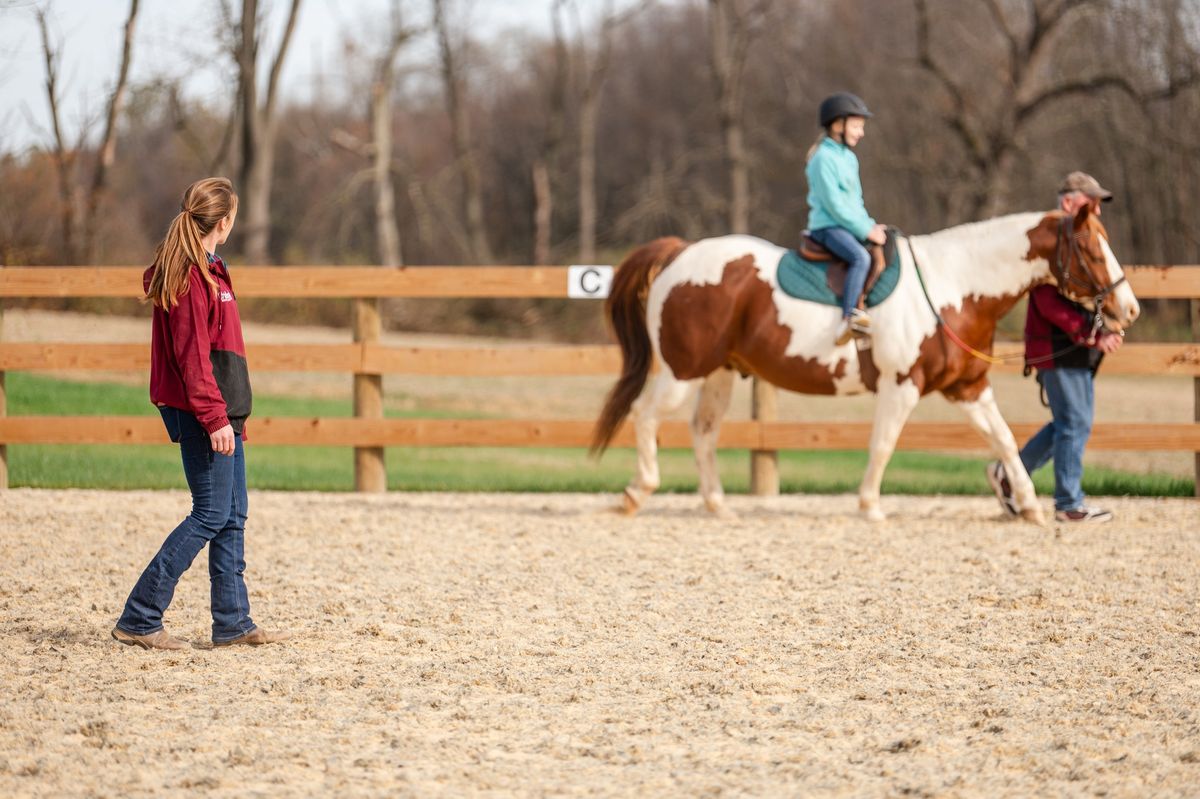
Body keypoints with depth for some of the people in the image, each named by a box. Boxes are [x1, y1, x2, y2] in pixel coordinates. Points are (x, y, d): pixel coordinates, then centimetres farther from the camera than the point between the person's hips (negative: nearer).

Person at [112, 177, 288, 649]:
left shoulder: (206, 271, 16)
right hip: (203, 413, -10)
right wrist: (215, 418, -22)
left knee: (233, 517, 11)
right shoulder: (192, 276, -15)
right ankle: (139, 620, -6)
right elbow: (191, 354, -20)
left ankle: (233, 623, 15)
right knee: (211, 515, -8)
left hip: (219, 411, 10)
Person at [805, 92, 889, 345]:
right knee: (861, 257, -32)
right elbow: (833, 204, -18)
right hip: (827, 226, -10)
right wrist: (865, 231, -18)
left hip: (852, 226, 10)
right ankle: (849, 317, -40)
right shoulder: (824, 158, -12)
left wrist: (871, 226, 5)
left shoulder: (848, 158, 17)